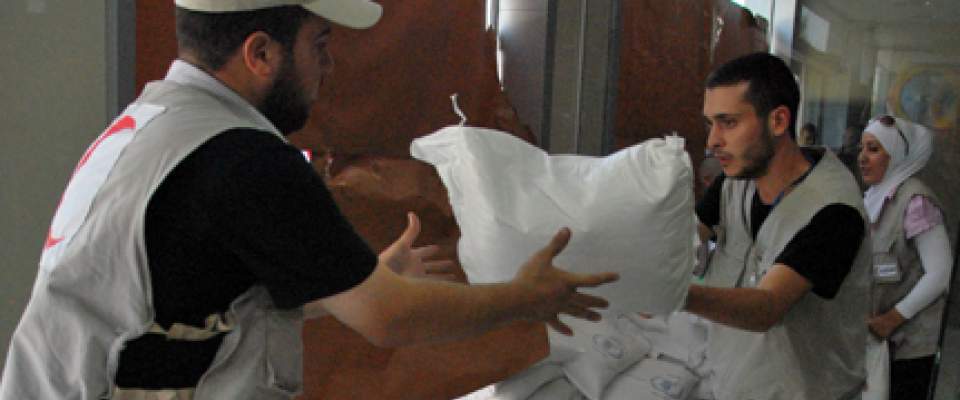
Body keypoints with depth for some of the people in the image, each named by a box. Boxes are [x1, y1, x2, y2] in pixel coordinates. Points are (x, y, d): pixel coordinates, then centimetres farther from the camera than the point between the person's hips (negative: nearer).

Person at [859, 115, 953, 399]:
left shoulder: (915, 199, -15)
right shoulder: (875, 196, 8)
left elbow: (940, 274, -18)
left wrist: (893, 318, -16)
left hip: (910, 342, -7)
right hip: (879, 335, 7)